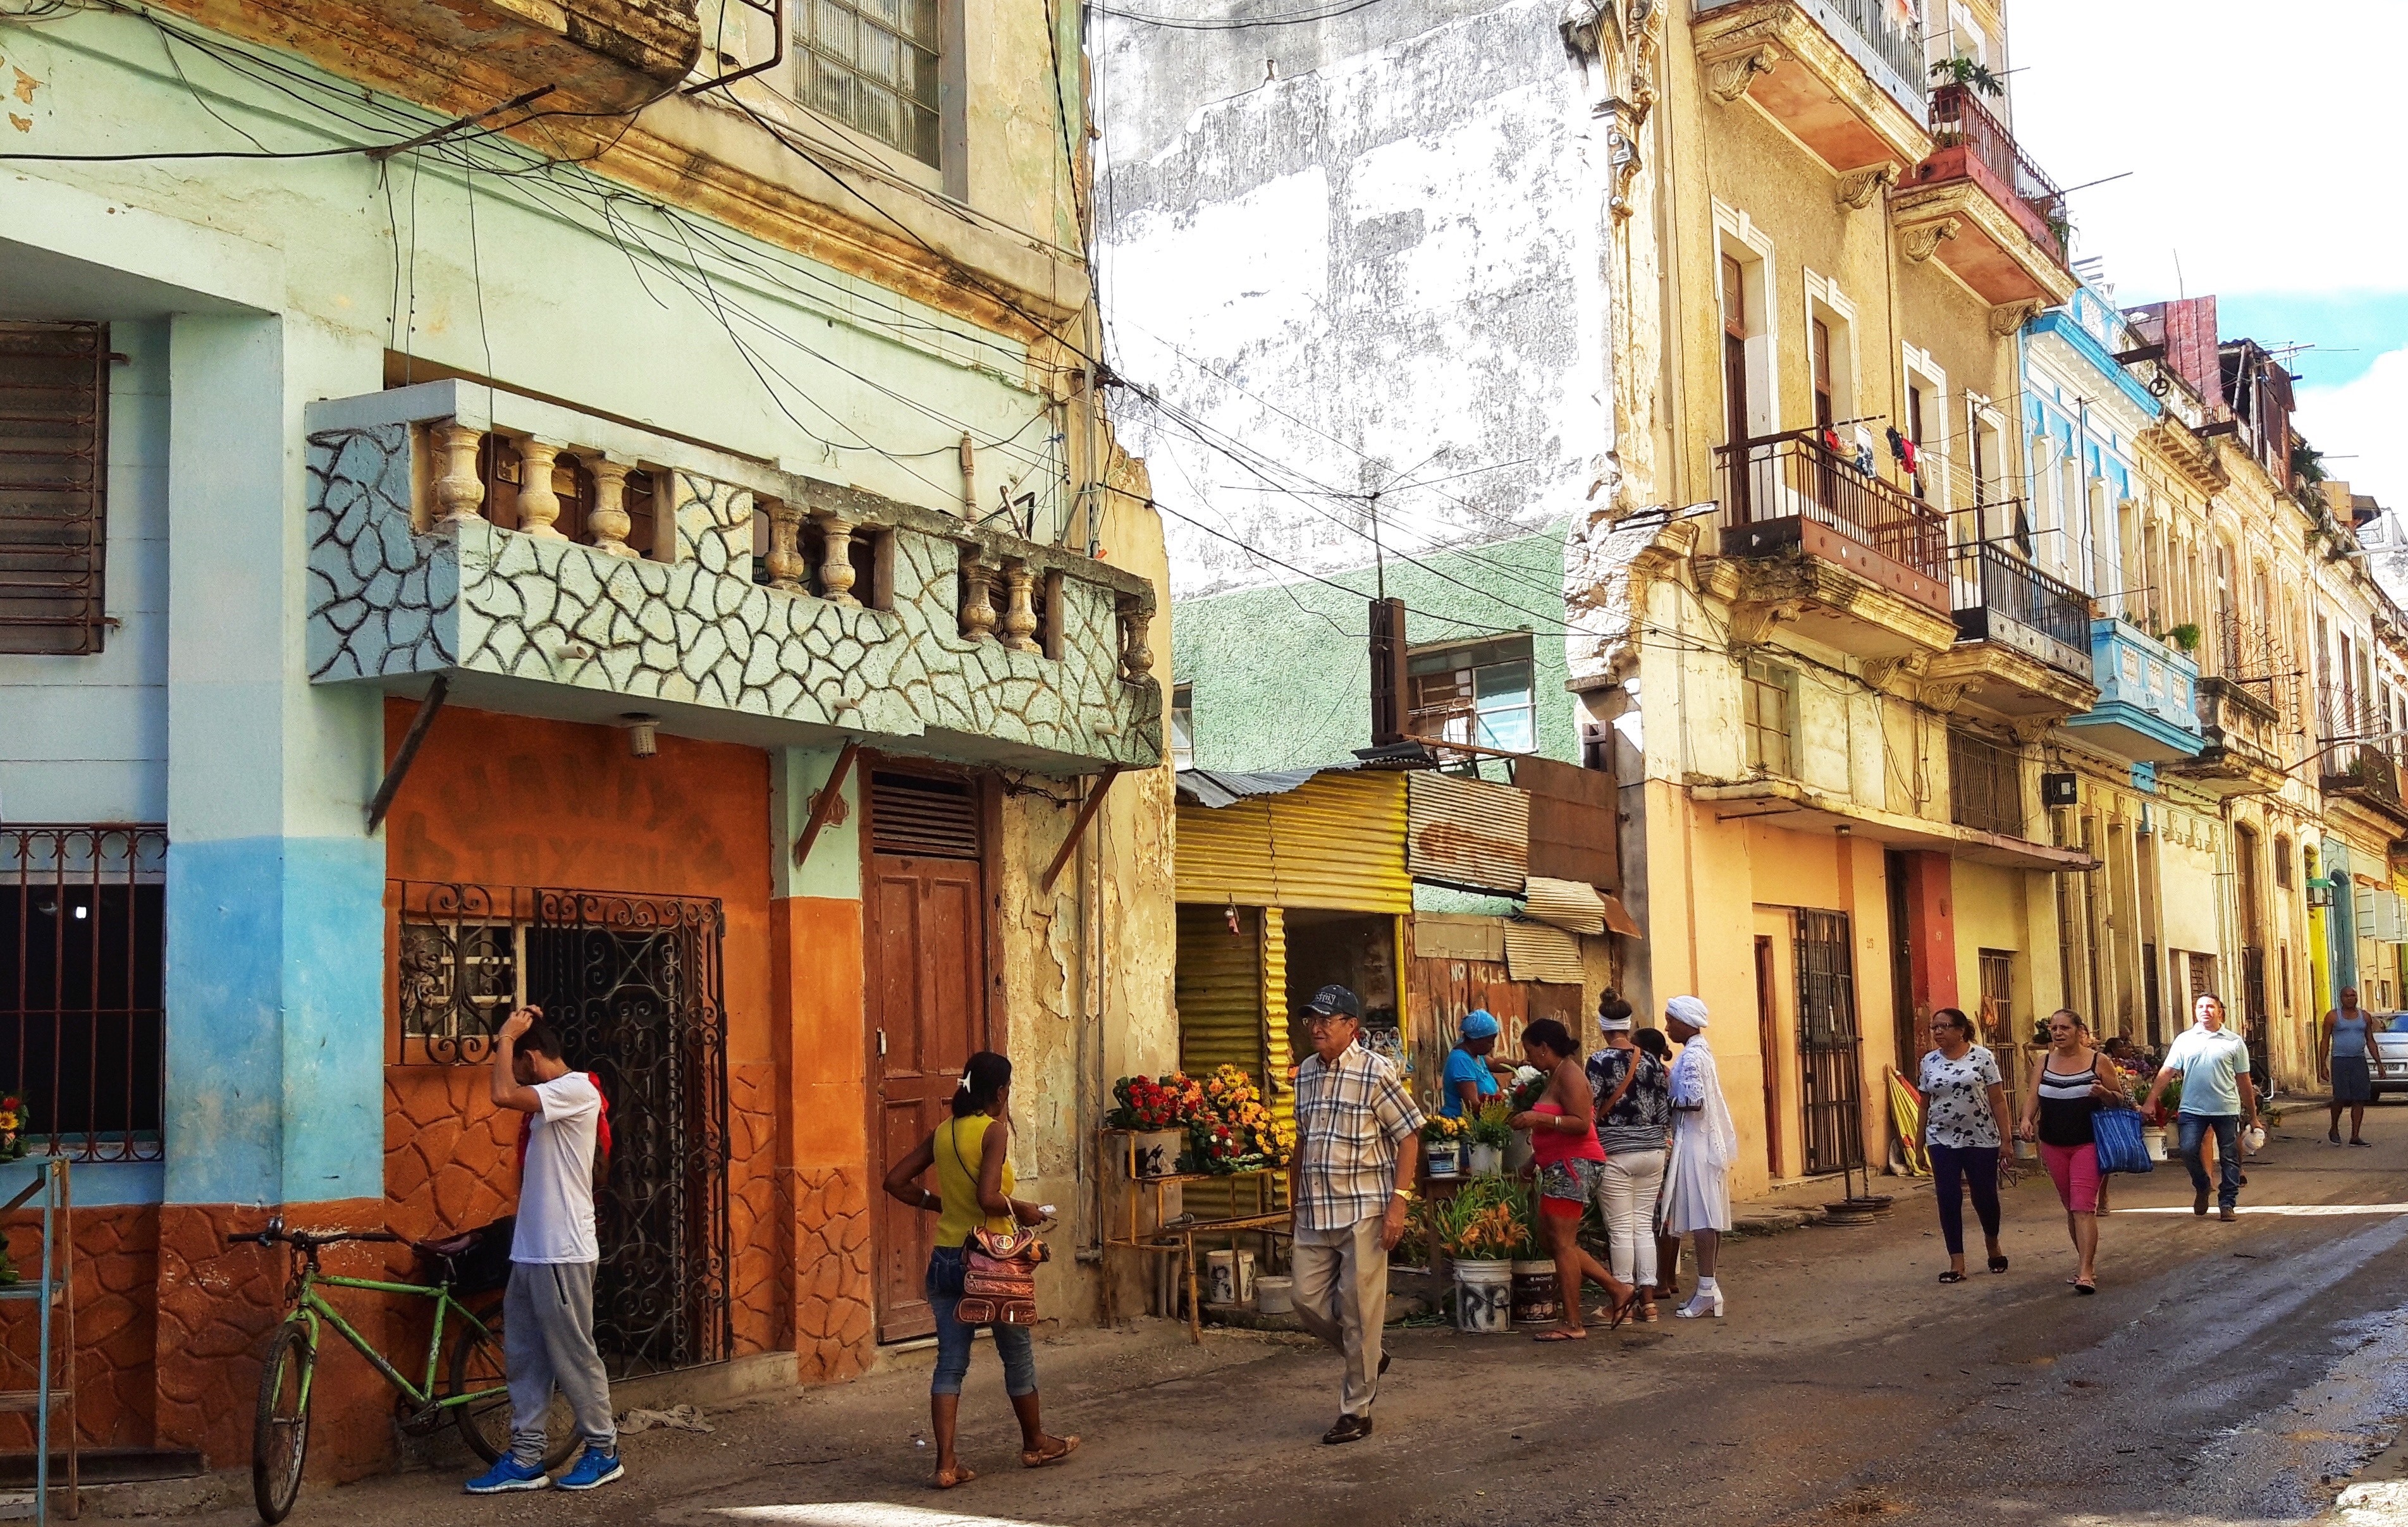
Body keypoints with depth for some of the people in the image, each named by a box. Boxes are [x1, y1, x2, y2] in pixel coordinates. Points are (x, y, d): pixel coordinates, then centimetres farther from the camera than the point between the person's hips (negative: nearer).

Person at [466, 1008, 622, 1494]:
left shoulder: (577, 1090, -15)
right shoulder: (552, 1099, 17)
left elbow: (502, 1094, -26)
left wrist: (506, 1036, -16)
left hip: (562, 1253, -10)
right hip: (530, 1250, 10)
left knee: (574, 1357, 0)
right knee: (523, 1357, 11)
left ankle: (603, 1451, 12)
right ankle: (525, 1460, 17)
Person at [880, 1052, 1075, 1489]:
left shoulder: (942, 1133, 5)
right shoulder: (994, 1130, -13)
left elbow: (896, 1182, 7)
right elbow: (989, 1198, -24)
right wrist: (1023, 1211, -7)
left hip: (946, 1257, 5)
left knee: (950, 1362, 6)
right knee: (1017, 1353, 13)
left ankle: (946, 1464, 0)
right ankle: (1036, 1444, 29)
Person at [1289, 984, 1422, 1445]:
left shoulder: (1375, 1071, -8)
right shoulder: (1305, 1074, 10)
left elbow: (1409, 1136, -8)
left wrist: (1398, 1202, -15)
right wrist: (1295, 1206, 19)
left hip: (1363, 1212, -6)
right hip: (1314, 1215, 6)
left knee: (1359, 1312, -1)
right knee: (1309, 1302, 6)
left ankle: (1356, 1411, 10)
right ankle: (1370, 1359, 31)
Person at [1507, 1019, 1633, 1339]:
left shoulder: (1568, 1074, -11)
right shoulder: (1555, 1076, 19)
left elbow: (1582, 1124, -21)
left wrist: (1539, 1119, -26)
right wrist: (1533, 1161, 23)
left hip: (1574, 1165, -11)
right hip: (1560, 1168, 11)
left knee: (1561, 1242, -10)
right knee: (1552, 1240, 11)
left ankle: (1573, 1324, -9)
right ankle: (1617, 1289, 14)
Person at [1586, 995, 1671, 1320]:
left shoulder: (1600, 1061, -10)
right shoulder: (1651, 1061, 5)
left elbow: (1591, 1108, -13)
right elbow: (1664, 1111, 8)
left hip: (1615, 1151, -5)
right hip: (1652, 1150, 5)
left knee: (1620, 1229, 0)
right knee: (1644, 1225, 10)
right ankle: (1648, 1300, 10)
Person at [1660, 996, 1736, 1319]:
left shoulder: (1691, 1056, -15)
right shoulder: (1702, 1051, 15)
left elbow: (1693, 1101, -22)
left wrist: (1666, 1103, -7)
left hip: (1695, 1143, -10)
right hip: (1709, 1140, 10)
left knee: (1701, 1216, -9)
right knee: (1709, 1216, 10)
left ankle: (1706, 1291, -9)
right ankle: (1710, 1286, 14)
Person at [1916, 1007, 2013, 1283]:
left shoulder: (1983, 1057, -4)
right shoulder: (1929, 1062, 5)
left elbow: (1998, 1102, -5)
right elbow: (1925, 1106, 10)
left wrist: (2006, 1140, -8)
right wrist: (1920, 1144, 10)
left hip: (1981, 1139, -2)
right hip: (1942, 1141, 2)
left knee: (1984, 1197, 6)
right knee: (1948, 1201, -2)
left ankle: (1992, 1244, 36)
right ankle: (1957, 1264, 4)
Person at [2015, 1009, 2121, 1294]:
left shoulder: (2099, 1061, -3)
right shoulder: (2044, 1063, 7)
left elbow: (2120, 1099, 3)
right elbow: (2032, 1095, 1)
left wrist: (2104, 1093, -20)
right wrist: (2027, 1119, -19)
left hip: (2088, 1144, -5)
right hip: (2054, 1145, 5)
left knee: (2083, 1207, -13)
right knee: (2070, 1208, 13)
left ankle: (2086, 1273, -16)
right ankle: (2087, 1262, 26)